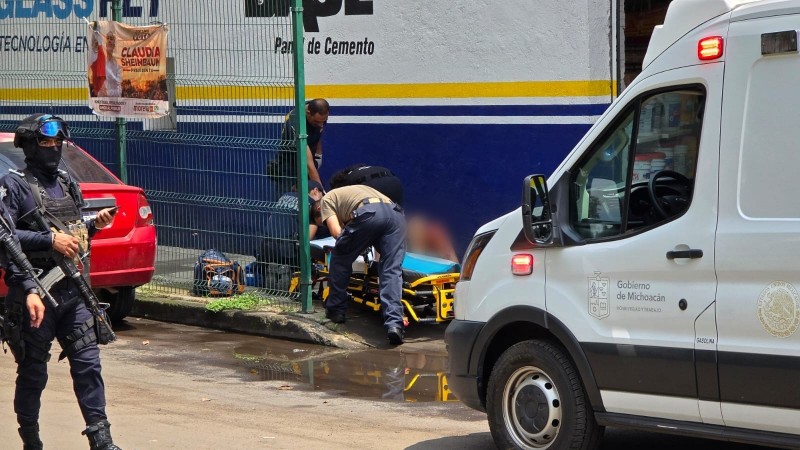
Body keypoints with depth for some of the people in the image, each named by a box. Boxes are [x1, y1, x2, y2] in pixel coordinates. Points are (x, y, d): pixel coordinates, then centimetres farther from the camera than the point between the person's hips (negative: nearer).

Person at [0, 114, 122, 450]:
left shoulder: (68, 184, 17)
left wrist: (95, 225, 5)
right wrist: (50, 240, -20)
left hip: (74, 293, 6)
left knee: (87, 363, 0)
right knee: (33, 372, 3)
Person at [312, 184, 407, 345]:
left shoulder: (326, 200, 26)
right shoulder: (357, 189, 46)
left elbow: (336, 232, 9)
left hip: (368, 214, -5)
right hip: (396, 213, 5)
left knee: (340, 258, 18)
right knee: (392, 271, -1)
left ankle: (336, 310, 26)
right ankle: (394, 323, -18)